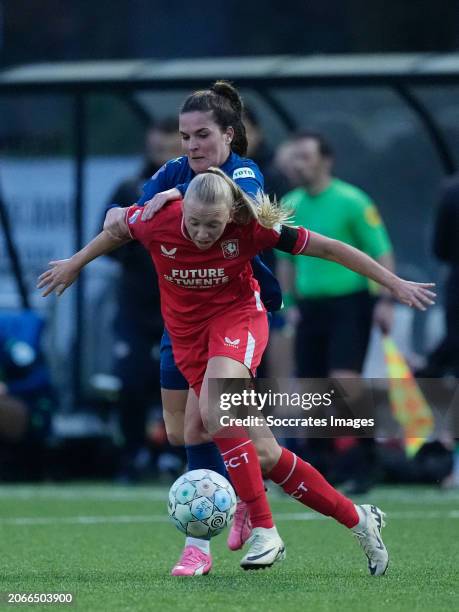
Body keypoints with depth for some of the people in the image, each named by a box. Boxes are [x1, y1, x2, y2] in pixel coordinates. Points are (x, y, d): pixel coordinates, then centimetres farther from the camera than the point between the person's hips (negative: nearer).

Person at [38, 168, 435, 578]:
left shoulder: (251, 228, -22)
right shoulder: (157, 222, -18)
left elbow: (327, 248, -13)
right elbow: (115, 227, 6)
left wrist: (395, 284, -9)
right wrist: (75, 264, 21)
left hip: (237, 315, -3)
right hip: (187, 330, 3)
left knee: (214, 409, -33)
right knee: (262, 454, -3)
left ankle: (265, 533, -26)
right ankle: (357, 519, 11)